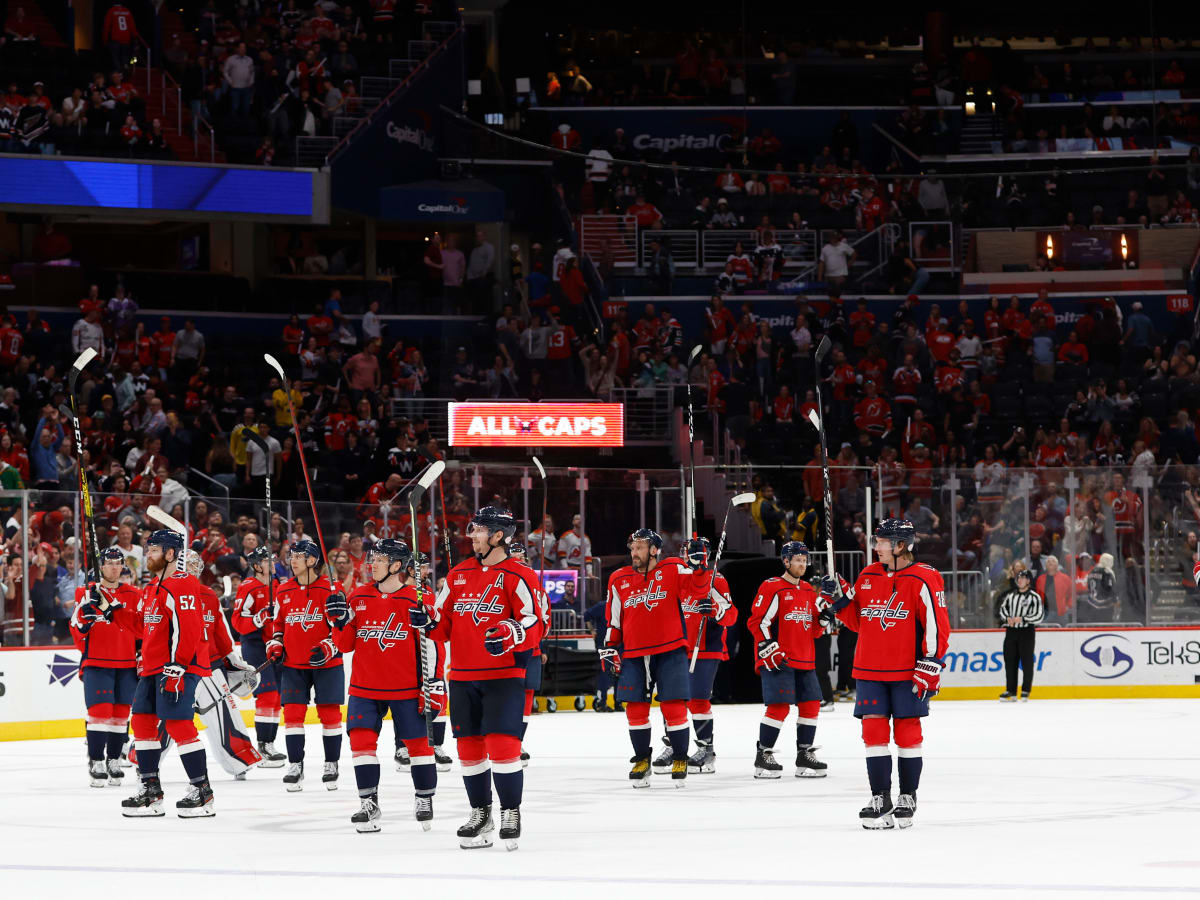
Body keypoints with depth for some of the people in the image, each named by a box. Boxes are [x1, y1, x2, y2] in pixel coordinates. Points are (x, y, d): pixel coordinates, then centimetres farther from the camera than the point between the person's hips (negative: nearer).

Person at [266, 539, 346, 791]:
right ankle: (295, 766, 3)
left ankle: (331, 765, 12)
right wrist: (275, 645, 4)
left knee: (329, 713, 1)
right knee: (292, 712, -3)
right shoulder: (283, 591, 8)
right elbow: (278, 624, 20)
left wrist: (328, 648, -19)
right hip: (294, 664, 4)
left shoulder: (329, 590, -7)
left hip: (326, 664, -4)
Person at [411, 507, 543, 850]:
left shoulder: (517, 577, -7)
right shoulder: (458, 575, 12)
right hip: (463, 676, 6)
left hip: (504, 675, -6)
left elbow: (534, 625, -13)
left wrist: (510, 634, -31)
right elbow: (444, 624, 15)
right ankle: (480, 815, 21)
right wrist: (427, 622, -6)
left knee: (502, 744, -13)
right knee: (469, 747, 8)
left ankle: (511, 814, -2)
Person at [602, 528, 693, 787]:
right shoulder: (619, 580, 8)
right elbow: (614, 619, 14)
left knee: (674, 706, -6)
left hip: (670, 651, -3)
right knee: (636, 708, 2)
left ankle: (680, 760, 8)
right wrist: (609, 648, 11)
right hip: (634, 655, 3)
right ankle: (642, 760, 17)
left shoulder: (673, 570, -2)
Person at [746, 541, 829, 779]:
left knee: (811, 704, 6)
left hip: (804, 661, 8)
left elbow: (815, 629, 15)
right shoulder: (772, 587, -7)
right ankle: (763, 755, -3)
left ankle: (804, 755, 17)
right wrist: (769, 650, -18)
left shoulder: (808, 590, 16)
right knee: (779, 706, -13)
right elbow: (757, 622, -11)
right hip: (778, 661, -8)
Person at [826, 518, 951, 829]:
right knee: (873, 730, 1)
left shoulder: (923, 580, -9)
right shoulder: (867, 576, 10)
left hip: (908, 673, -5)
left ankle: (907, 799, 12)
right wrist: (839, 600, 0)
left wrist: (931, 666, -15)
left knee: (907, 732, 3)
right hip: (870, 669, 5)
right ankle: (880, 799, 6)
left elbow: (937, 625, -10)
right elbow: (858, 621, 17)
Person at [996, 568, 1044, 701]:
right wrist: (1007, 618, 1)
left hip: (1026, 631, -5)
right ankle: (1011, 691, 9)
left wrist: (1022, 619, -15)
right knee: (1010, 660, 4)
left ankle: (1026, 691, -1)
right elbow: (1002, 608, 20)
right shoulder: (1011, 595, 14)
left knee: (1027, 662, -5)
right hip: (1011, 631, 5)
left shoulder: (1034, 597, -2)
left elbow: (1038, 616, -9)